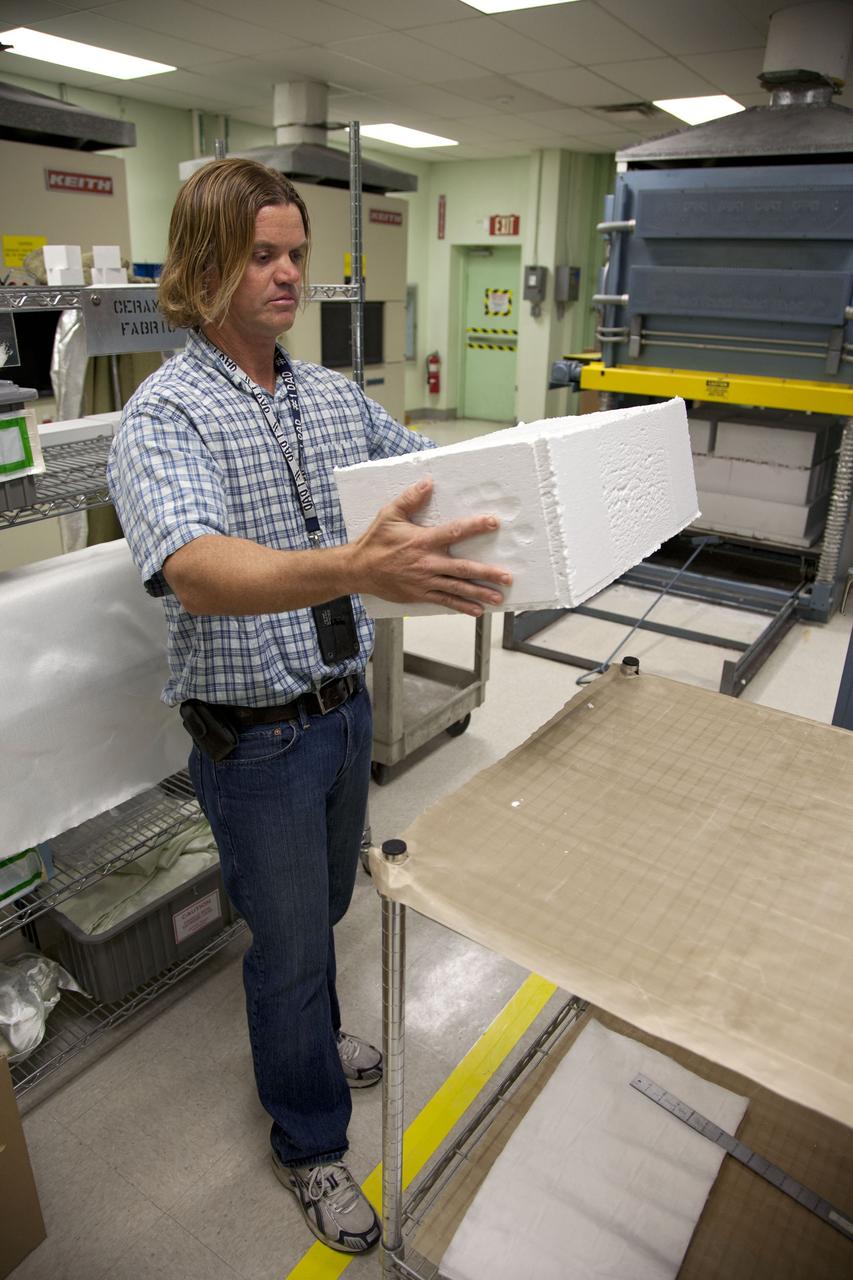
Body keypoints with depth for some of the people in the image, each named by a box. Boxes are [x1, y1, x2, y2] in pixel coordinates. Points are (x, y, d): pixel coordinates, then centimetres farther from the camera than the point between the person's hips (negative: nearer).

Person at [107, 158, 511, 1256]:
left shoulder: (333, 395, 4)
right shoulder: (163, 416, -18)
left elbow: (439, 479, 6)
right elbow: (198, 574, -37)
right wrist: (357, 568, -55)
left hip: (344, 705, 6)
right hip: (255, 737, -6)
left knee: (323, 907, 26)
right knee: (289, 936, 12)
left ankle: (304, 1040, 56)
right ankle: (309, 1144, 38)